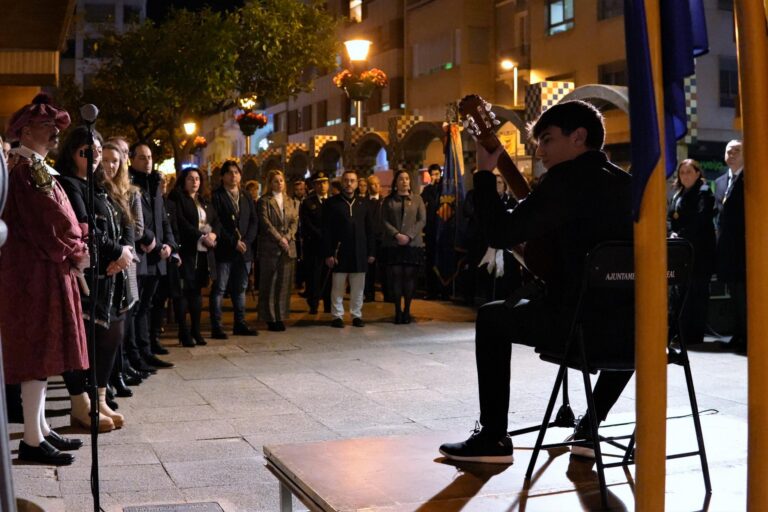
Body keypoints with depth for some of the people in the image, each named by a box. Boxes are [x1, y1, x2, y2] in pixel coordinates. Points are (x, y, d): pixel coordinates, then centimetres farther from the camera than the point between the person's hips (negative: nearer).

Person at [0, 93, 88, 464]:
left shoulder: (38, 170, 17)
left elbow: (59, 220, 17)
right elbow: (41, 225, -19)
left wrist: (75, 249, 2)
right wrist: (74, 255, -9)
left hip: (49, 271, 10)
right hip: (36, 273, -10)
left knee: (43, 352, 13)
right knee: (39, 353, -6)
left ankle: (40, 429, 22)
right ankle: (32, 440, 0)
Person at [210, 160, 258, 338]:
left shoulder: (246, 198, 16)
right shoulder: (216, 196, -2)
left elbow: (254, 221, 10)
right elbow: (216, 223, -10)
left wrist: (246, 241, -6)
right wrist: (233, 242, -13)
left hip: (244, 250, 6)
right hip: (223, 250, -6)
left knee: (240, 288, 11)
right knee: (219, 289, -4)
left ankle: (240, 324, 17)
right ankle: (216, 327, -3)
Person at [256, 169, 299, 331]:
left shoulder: (291, 202, 16)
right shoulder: (264, 201, 1)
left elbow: (295, 221, 8)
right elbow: (265, 222, -9)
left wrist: (287, 237, -8)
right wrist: (279, 239, -13)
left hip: (288, 248, 4)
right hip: (269, 248, -4)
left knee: (284, 284, 4)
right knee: (269, 284, -1)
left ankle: (280, 317, 9)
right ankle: (270, 318, 3)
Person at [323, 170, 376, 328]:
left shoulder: (362, 204, 11)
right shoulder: (332, 203, 1)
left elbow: (369, 230, 12)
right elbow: (326, 230, -3)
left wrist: (371, 252, 6)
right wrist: (328, 253, -9)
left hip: (359, 253, 3)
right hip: (340, 252, -3)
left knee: (358, 288, 6)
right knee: (338, 287, 2)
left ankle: (357, 315, 14)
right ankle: (337, 316, 10)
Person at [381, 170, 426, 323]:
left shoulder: (417, 199, 8)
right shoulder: (388, 200, 9)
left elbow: (422, 220, 1)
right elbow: (384, 221, 2)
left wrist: (409, 236, -11)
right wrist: (397, 234, -13)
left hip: (413, 243, 0)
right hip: (393, 244, 0)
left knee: (409, 276, -1)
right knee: (395, 275, -3)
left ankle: (407, 310, 5)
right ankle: (397, 310, 1)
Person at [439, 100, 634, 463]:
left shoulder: (568, 177, -7)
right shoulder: (626, 183, 16)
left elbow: (500, 233, -10)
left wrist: (484, 173, 2)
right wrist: (541, 238, 26)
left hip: (579, 324, -7)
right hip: (633, 329, 7)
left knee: (491, 317, 18)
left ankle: (493, 438, 20)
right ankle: (589, 429, 37)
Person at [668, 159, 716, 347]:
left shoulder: (704, 192, -3)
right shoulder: (677, 195, 18)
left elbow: (700, 220, -14)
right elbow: (670, 218, 13)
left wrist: (682, 236, -17)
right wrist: (672, 234, -5)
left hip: (698, 252, -7)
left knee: (696, 293, -4)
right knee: (680, 292, 9)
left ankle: (694, 335, 0)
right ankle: (681, 333, 15)